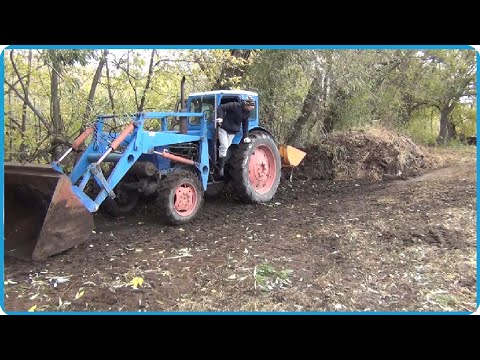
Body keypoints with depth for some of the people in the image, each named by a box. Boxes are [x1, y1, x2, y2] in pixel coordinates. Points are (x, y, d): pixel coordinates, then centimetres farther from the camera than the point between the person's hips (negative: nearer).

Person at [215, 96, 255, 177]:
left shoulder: (247, 113, 2)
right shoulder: (234, 106, -18)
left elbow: (245, 124, 9)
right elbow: (221, 107, -18)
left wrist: (245, 136, 3)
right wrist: (220, 117, -32)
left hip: (233, 132, 6)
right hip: (223, 128, -6)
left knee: (226, 147, 4)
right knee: (224, 146, -14)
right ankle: (220, 167, -8)